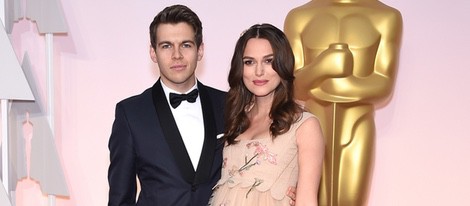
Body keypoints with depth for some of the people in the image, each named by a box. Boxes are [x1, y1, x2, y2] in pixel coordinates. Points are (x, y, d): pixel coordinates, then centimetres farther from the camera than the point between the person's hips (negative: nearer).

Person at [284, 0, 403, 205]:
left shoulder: (386, 18, -1)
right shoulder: (300, 17, 3)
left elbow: (383, 89, -5)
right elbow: (293, 87, -6)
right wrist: (320, 67, -27)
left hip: (356, 134, -1)